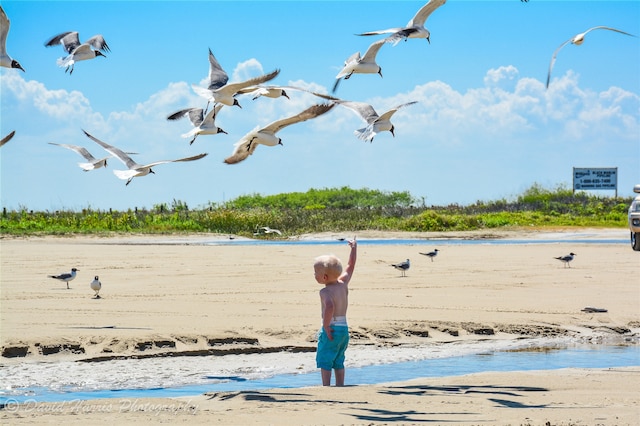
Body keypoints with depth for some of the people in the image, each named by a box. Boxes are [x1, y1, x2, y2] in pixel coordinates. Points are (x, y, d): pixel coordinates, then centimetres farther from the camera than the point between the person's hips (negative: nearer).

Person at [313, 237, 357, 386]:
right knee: (338, 361, 16)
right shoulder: (343, 284, 4)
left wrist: (326, 326, -26)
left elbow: (329, 307, -36)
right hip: (344, 328, 8)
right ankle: (340, 386, 17)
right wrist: (354, 248, 29)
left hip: (331, 330, -8)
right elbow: (351, 266, 19)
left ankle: (326, 387, -6)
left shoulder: (325, 291, -16)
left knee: (324, 361, -1)